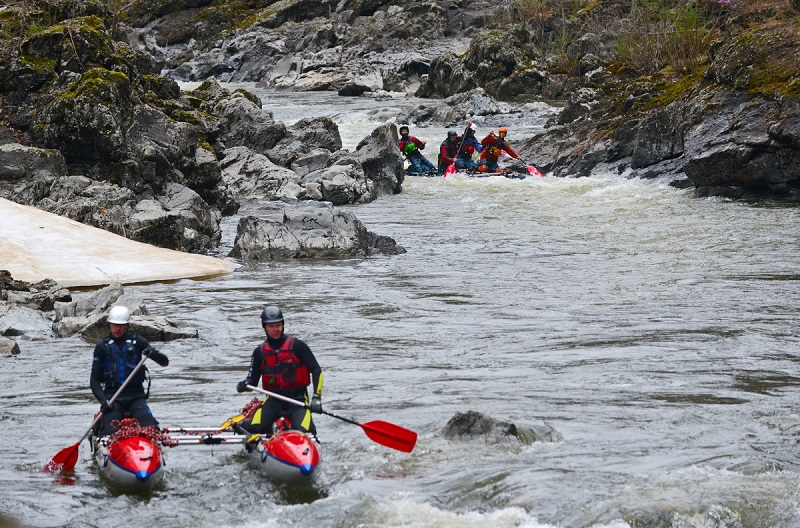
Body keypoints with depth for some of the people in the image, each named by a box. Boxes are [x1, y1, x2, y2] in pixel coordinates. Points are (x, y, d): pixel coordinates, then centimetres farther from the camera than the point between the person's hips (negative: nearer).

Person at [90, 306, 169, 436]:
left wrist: (154, 354, -23)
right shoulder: (102, 347, 7)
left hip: (136, 396, 0)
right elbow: (94, 380, 6)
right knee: (109, 431, -22)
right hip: (112, 397, 0)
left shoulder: (137, 341, 7)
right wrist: (103, 400, -12)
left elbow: (164, 362, 0)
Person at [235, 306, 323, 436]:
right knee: (256, 429, -24)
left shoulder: (297, 346, -4)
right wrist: (244, 385, -14)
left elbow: (316, 370, -4)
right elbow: (253, 379, 10)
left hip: (298, 399, -2)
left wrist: (317, 397, -14)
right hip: (274, 400, 2)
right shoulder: (260, 352, 6)